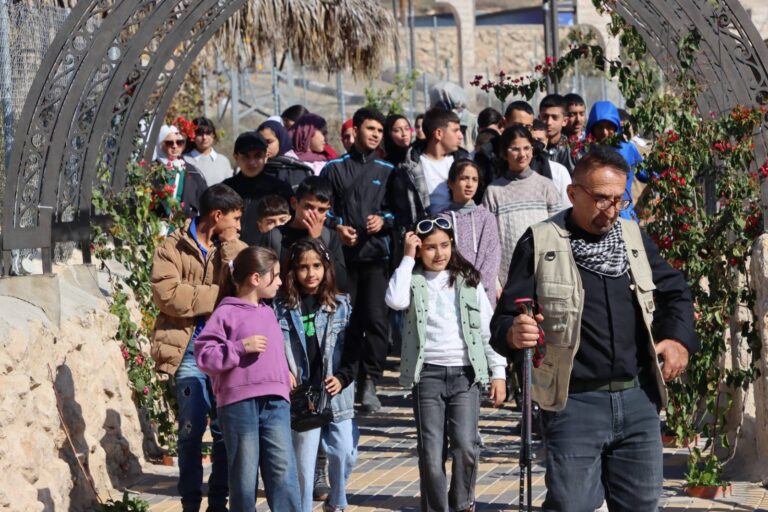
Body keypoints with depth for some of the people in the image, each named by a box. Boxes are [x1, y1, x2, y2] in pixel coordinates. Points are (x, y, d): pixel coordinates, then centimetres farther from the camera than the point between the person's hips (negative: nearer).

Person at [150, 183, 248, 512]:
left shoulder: (231, 248, 15)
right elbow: (166, 294, -14)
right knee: (192, 428, -4)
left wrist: (230, 245, -6)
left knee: (226, 428, 4)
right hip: (190, 348, -4)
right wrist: (216, 295, -10)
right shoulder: (174, 247, 1)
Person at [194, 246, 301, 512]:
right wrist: (241, 347, -15)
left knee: (283, 471, -5)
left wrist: (285, 376, 20)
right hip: (239, 402, -5)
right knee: (244, 474, 3)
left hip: (276, 402, 5)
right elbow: (204, 355, -8)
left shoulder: (268, 313, 19)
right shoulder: (226, 313, -3)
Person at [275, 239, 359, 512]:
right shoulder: (282, 308, 1)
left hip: (337, 395, 2)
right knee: (304, 461, 0)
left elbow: (354, 349, 5)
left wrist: (342, 378, -7)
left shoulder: (341, 305, 6)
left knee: (344, 454, 0)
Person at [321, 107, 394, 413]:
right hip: (343, 254, 0)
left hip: (376, 253, 0)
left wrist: (383, 221, -7)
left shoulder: (387, 171, 13)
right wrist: (337, 227, -7)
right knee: (347, 320, 1)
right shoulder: (334, 169, 11)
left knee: (375, 317, -12)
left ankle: (369, 383, -11)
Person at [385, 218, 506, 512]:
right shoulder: (413, 281, 4)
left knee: (465, 445, -13)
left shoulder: (468, 280, 9)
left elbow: (487, 328, 10)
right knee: (431, 454, -2)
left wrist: (498, 372, 5)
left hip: (465, 373, 1)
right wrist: (408, 258, -9)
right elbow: (395, 301, -19)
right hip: (427, 375, 0)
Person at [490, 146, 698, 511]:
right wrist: (514, 334, -27)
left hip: (638, 399, 5)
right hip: (574, 402, -5)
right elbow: (504, 319, -4)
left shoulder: (634, 237, 12)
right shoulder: (541, 243, -3)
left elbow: (675, 291, 22)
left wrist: (679, 338, 3)